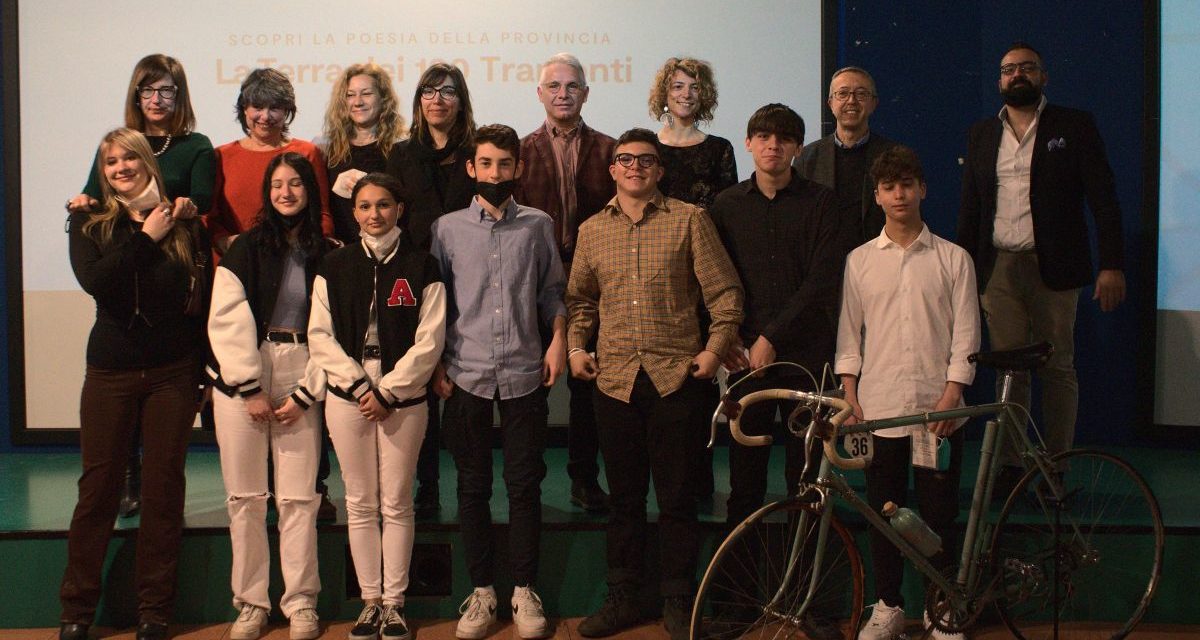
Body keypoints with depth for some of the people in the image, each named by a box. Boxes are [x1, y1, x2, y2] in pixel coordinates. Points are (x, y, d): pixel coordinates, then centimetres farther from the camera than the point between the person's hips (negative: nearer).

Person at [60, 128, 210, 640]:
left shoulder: (184, 223, 1)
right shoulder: (89, 224, 2)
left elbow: (206, 296, 3)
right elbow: (93, 280, -17)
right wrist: (146, 238, -13)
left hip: (174, 373, 0)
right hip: (110, 372, 0)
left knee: (164, 487, 5)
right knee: (98, 486, 4)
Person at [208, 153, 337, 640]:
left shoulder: (326, 255, 7)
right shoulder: (246, 248, 3)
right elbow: (228, 322, -4)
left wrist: (306, 394, -3)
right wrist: (252, 390, -8)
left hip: (299, 380, 1)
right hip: (240, 379, 0)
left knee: (299, 498, -1)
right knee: (245, 496, 2)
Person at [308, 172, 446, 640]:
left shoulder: (421, 267, 1)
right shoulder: (335, 267, 6)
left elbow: (429, 341, -4)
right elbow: (320, 336, 1)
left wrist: (387, 392, -10)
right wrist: (359, 384, -9)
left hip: (403, 399, -2)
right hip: (347, 397, 2)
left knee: (396, 504, 3)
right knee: (360, 504, 7)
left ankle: (394, 602, 13)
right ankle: (370, 601, 16)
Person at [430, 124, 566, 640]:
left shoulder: (538, 226, 7)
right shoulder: (448, 228, 5)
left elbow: (552, 292, 13)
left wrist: (557, 340, -1)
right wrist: (436, 364, 2)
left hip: (525, 375, 0)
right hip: (466, 376, 0)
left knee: (525, 486, 4)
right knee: (473, 487, 6)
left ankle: (524, 591, 14)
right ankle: (482, 591, 16)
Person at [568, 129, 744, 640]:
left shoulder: (689, 220, 1)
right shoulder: (592, 230, 11)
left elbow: (724, 291, 1)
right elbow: (579, 298, 21)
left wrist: (715, 348, -7)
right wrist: (576, 346, 7)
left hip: (676, 376, -3)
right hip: (615, 380, 3)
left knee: (676, 497, 4)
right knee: (624, 496, 11)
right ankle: (622, 598, 22)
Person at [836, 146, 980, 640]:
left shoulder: (953, 259, 3)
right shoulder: (860, 261, 7)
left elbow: (965, 335, 2)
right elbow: (849, 333, 8)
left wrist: (951, 394, -7)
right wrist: (849, 395, 1)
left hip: (937, 407, -1)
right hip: (878, 406, 1)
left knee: (939, 511, 4)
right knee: (883, 511, 7)